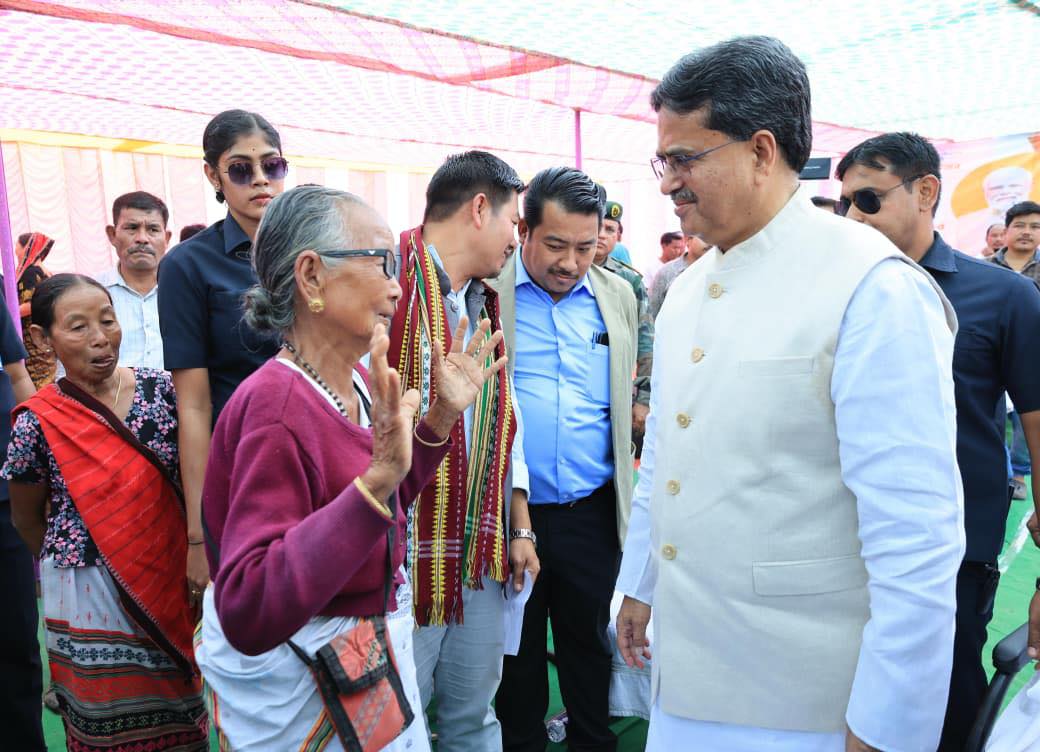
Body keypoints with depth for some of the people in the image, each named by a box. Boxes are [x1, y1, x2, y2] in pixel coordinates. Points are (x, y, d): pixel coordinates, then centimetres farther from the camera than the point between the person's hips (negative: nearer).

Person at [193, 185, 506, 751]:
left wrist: (441, 417, -2)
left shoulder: (362, 385, -3)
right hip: (301, 682, -8)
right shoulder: (277, 407, -28)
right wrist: (377, 479, -42)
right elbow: (246, 615, -34)